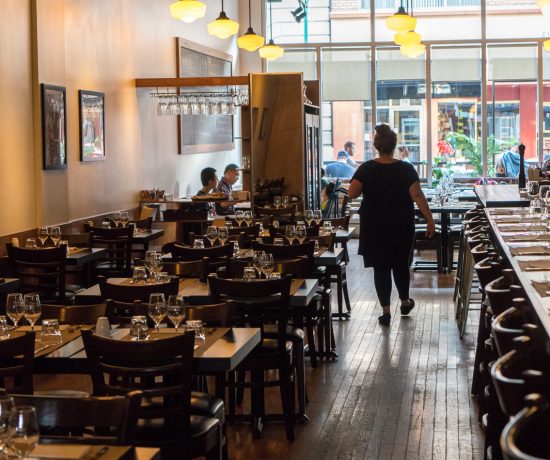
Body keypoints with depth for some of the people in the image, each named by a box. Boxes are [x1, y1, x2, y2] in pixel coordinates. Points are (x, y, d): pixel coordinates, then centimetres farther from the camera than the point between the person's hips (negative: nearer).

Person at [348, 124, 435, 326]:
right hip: (401, 226, 1)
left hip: (374, 227, -1)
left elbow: (352, 193, -14)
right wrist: (430, 220, -12)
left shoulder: (366, 168, -7)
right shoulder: (406, 169, -7)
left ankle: (385, 310, 2)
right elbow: (417, 196, -14)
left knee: (380, 267, 5)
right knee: (401, 264, 18)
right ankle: (405, 302, 34)